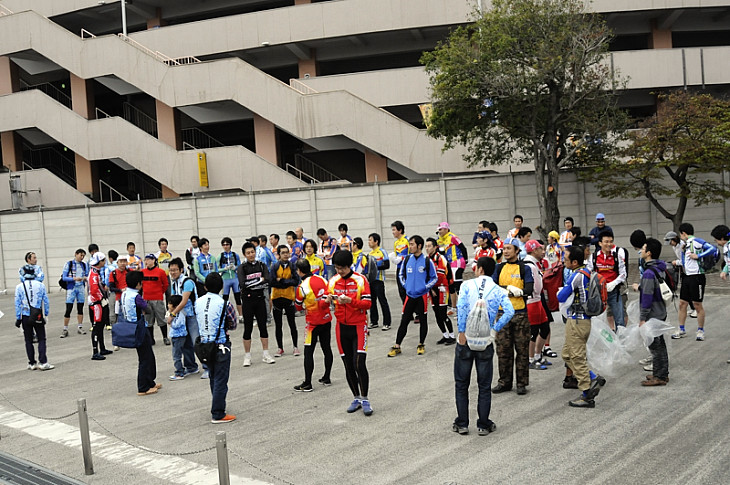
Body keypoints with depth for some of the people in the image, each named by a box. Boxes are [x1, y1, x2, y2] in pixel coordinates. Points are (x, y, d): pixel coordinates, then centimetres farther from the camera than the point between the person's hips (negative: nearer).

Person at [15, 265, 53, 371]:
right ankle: (42, 362, -3)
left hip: (26, 317, 0)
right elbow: (46, 301, 1)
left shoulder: (19, 287, -6)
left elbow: (18, 304, -3)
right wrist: (46, 314, 12)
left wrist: (18, 318, 5)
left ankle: (32, 363, 15)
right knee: (42, 339, 5)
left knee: (28, 341, 11)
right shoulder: (41, 285, -4)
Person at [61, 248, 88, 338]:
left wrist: (85, 278, -10)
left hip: (81, 288, 4)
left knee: (80, 308, 8)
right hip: (71, 288, -4)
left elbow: (87, 275, 13)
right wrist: (74, 278, -20)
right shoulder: (68, 264, -2)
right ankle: (65, 329, -1)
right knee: (68, 309, -6)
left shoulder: (84, 265, 9)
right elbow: (64, 277, -6)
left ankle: (80, 327, 16)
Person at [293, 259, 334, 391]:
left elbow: (298, 306, -3)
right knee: (327, 348, 15)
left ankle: (307, 384, 2)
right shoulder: (322, 280, -1)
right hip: (327, 320, 6)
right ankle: (326, 378, 26)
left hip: (313, 323, -6)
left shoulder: (302, 287, -16)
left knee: (308, 352, 0)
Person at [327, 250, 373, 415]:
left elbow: (367, 303, -12)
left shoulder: (360, 280, -7)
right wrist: (328, 300, -17)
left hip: (358, 326, -4)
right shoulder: (332, 281, 4)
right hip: (342, 327, 4)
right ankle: (356, 398, 23)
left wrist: (350, 301, -26)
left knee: (359, 363, -14)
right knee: (348, 366, 9)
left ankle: (365, 400, -2)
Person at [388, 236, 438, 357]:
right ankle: (397, 347, 8)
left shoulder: (427, 261, -5)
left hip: (422, 295, -2)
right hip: (410, 295, 2)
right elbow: (401, 274, 18)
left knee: (423, 320, 8)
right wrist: (405, 285, 6)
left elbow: (434, 278, 2)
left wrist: (425, 287, -8)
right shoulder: (407, 259, 4)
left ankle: (421, 345, 21)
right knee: (404, 321, 3)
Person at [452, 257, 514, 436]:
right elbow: (509, 311, -12)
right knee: (484, 385, 11)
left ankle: (462, 424, 14)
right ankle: (483, 425, 14)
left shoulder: (467, 285, -3)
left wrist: (462, 332, -14)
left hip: (466, 340, -1)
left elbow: (461, 306, -18)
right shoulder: (498, 291, 3)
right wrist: (495, 328, -5)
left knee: (461, 384, 10)